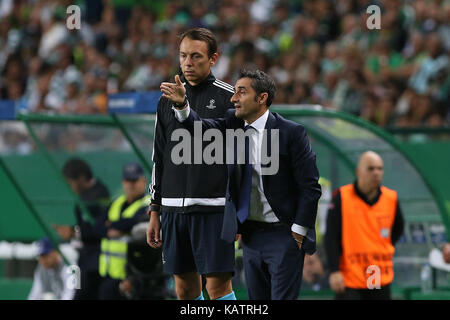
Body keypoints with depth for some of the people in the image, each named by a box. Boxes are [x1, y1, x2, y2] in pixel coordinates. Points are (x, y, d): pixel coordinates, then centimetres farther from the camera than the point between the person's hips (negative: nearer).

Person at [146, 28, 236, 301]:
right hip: (173, 208, 5)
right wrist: (155, 211, 15)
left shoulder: (228, 98, -1)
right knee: (185, 288, 6)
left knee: (218, 285, -9)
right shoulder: (168, 100, 13)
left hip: (214, 207, -5)